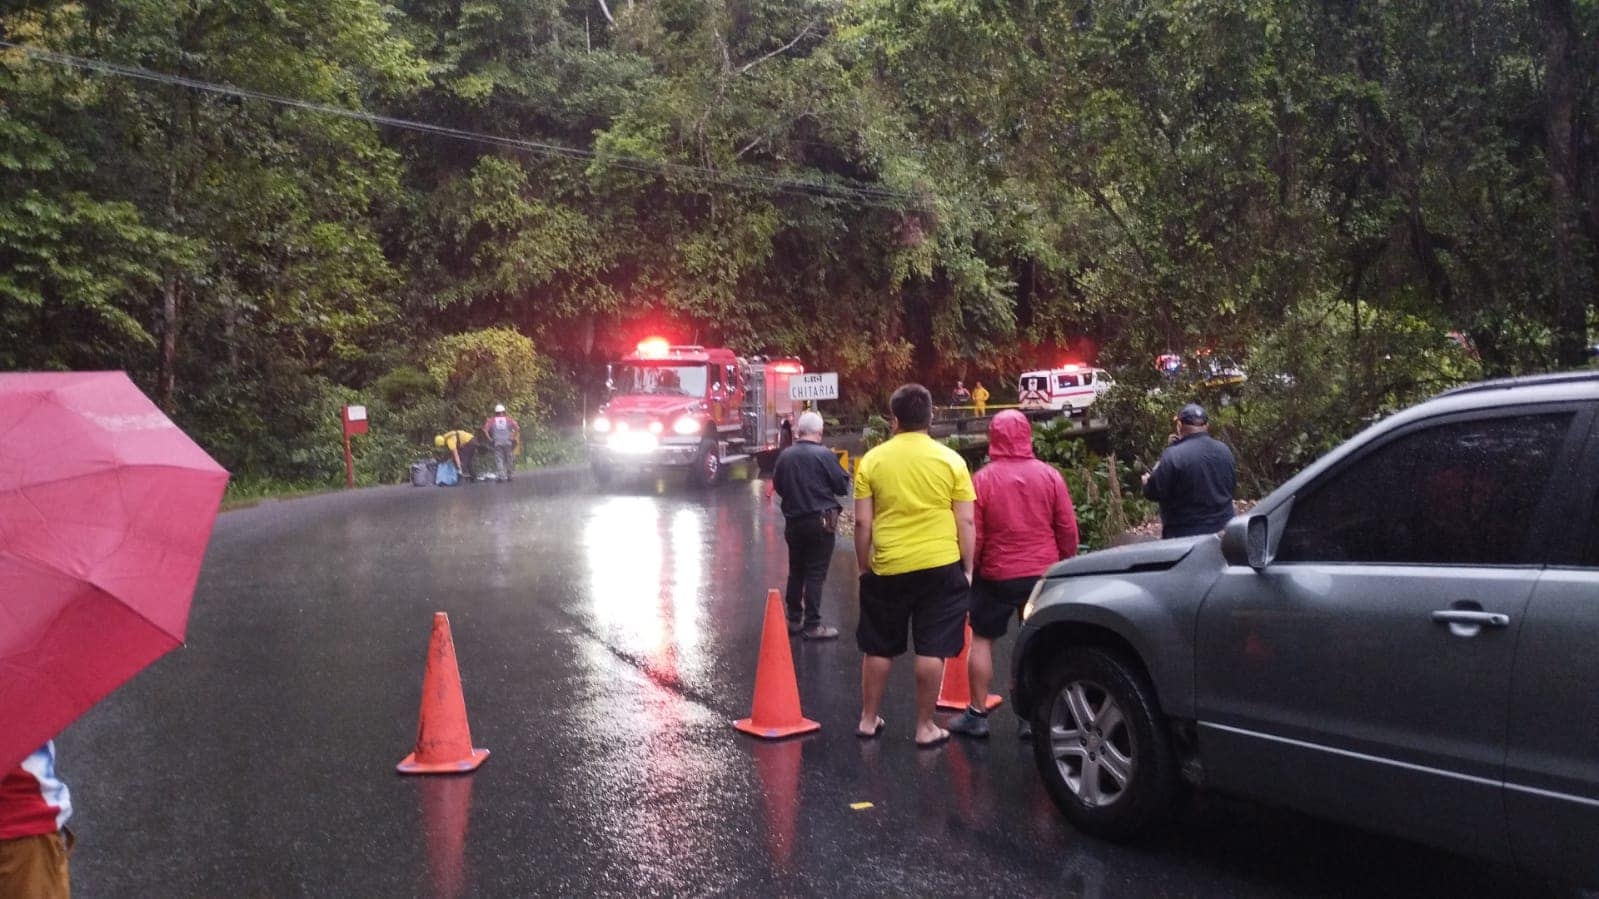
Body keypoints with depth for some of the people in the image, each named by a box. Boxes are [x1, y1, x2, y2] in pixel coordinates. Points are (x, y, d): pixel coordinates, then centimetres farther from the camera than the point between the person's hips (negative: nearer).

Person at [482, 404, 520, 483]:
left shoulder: (492, 420, 6)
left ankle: (501, 476, -10)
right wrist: (514, 437, 3)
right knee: (509, 459, 11)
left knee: (499, 459, 0)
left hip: (497, 443, 0)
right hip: (508, 442, 0)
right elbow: (517, 428, -5)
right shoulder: (508, 419, 6)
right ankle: (508, 475, 15)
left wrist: (489, 439, 1)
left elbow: (485, 430, -5)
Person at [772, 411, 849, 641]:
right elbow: (843, 486, -8)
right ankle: (812, 625, 1)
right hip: (820, 521, -5)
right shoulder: (824, 455, -14)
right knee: (815, 574, -1)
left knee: (795, 571, 16)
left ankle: (794, 619, 24)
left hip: (793, 521, 5)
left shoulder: (785, 455, -1)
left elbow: (778, 486, 11)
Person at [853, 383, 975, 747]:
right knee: (931, 650, 5)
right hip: (940, 566, -1)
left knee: (878, 648, 14)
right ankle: (925, 727, 12)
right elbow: (965, 522, -2)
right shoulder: (951, 460, -3)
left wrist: (864, 566, 10)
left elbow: (862, 523, -1)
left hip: (887, 568, 1)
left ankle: (868, 720, 25)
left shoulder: (872, 460, -2)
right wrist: (968, 568, 7)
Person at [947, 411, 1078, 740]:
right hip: (1043, 573, 2)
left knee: (982, 639, 11)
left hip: (996, 575, -2)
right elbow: (1067, 528, 0)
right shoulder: (1049, 475, -4)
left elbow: (973, 535, -7)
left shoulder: (982, 479, -11)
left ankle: (977, 714, 14)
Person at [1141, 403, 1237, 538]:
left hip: (1186, 535, -6)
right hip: (1223, 530, 6)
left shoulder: (1173, 455, -18)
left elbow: (1154, 492, -12)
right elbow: (1232, 483, 19)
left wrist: (1147, 481, 10)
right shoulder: (1224, 450, 5)